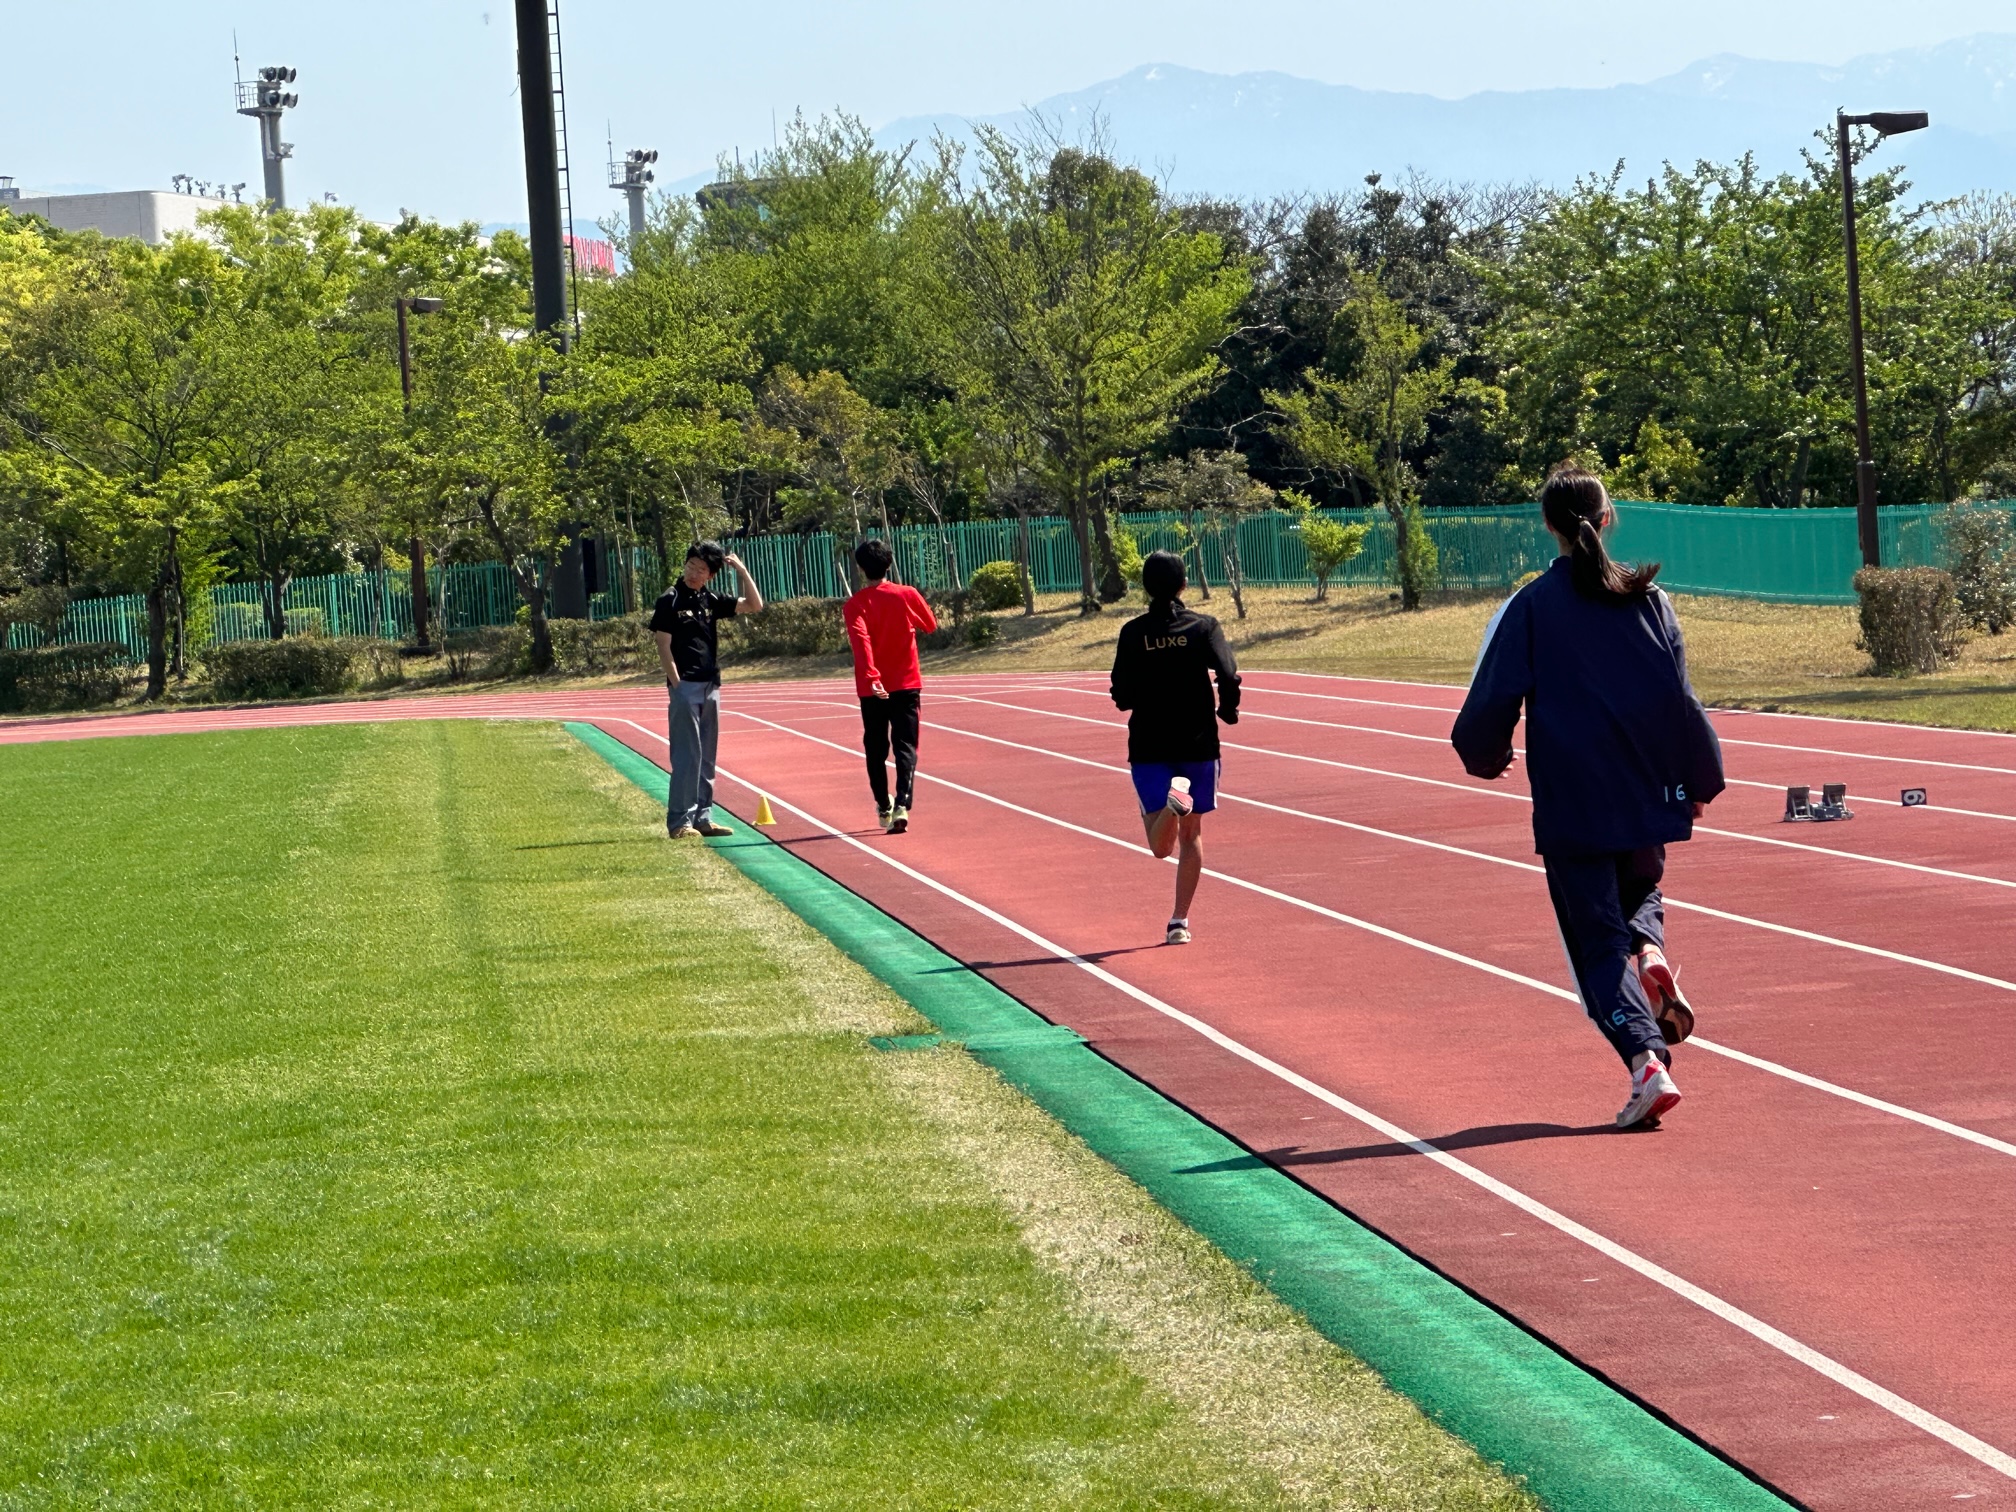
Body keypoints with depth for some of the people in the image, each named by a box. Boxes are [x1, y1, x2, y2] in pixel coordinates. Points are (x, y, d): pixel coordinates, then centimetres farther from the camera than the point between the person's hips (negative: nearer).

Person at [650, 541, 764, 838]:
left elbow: (754, 605, 13)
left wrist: (742, 570, 4)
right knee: (687, 756, -8)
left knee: (706, 757, 9)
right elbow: (664, 646, -8)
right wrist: (677, 685, -13)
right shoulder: (670, 600, -5)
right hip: (685, 686, -6)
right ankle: (679, 821, -6)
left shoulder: (711, 600, 11)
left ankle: (703, 817, 14)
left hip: (710, 687, 6)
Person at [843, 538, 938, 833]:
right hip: (907, 684, 0)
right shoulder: (907, 595, -2)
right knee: (906, 748, -3)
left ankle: (884, 808, 24)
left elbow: (861, 642, -21)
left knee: (876, 750, 15)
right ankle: (901, 806, -21)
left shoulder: (855, 604, -7)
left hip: (873, 688, 0)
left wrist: (871, 677, -30)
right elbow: (930, 625, 14)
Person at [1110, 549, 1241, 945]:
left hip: (1149, 749, 0)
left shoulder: (1133, 633, -1)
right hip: (1198, 744, 0)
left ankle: (1173, 800, -38)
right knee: (1191, 834, 16)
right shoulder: (1204, 626, -3)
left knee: (1162, 846, -4)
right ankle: (1179, 922, 16)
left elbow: (1122, 696, -4)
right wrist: (1228, 711, 5)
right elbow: (1229, 678, -15)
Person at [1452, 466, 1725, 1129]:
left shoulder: (1531, 607, -6)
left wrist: (1486, 756, 16)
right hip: (1647, 796, 3)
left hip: (1571, 802, -3)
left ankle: (1648, 1061, -17)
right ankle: (1650, 955, -6)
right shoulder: (1647, 599, 0)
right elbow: (1679, 699, 2)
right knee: (1640, 893, 29)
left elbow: (1494, 699, -5)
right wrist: (1700, 779, 13)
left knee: (1598, 942, 2)